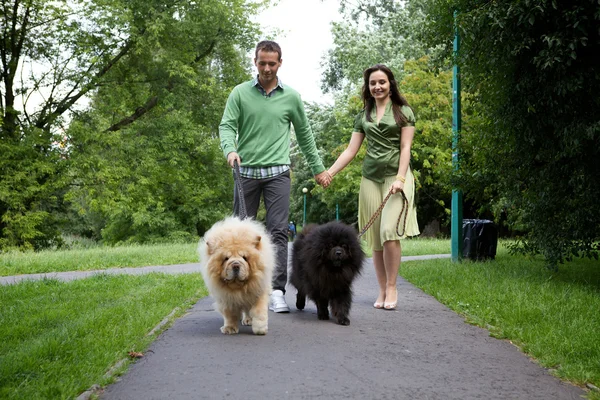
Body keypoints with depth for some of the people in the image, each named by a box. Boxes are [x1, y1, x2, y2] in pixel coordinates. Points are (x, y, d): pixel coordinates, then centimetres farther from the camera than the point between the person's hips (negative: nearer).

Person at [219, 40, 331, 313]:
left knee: (278, 232, -8)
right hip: (246, 171, 0)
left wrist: (318, 168, 17)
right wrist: (230, 150, -23)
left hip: (277, 172, 0)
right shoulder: (240, 93, 4)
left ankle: (277, 292, -8)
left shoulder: (291, 96, 7)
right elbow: (227, 125, -2)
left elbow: (304, 134, 15)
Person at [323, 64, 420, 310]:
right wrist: (329, 172, 1)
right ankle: (382, 291, 8)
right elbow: (351, 150, 12)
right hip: (371, 178, 4)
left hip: (396, 176, -4)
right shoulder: (363, 116, 15)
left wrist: (400, 178, -14)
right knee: (375, 238, 1)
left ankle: (392, 288, -7)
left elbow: (405, 147, -2)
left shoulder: (403, 112, 4)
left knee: (389, 232, -17)